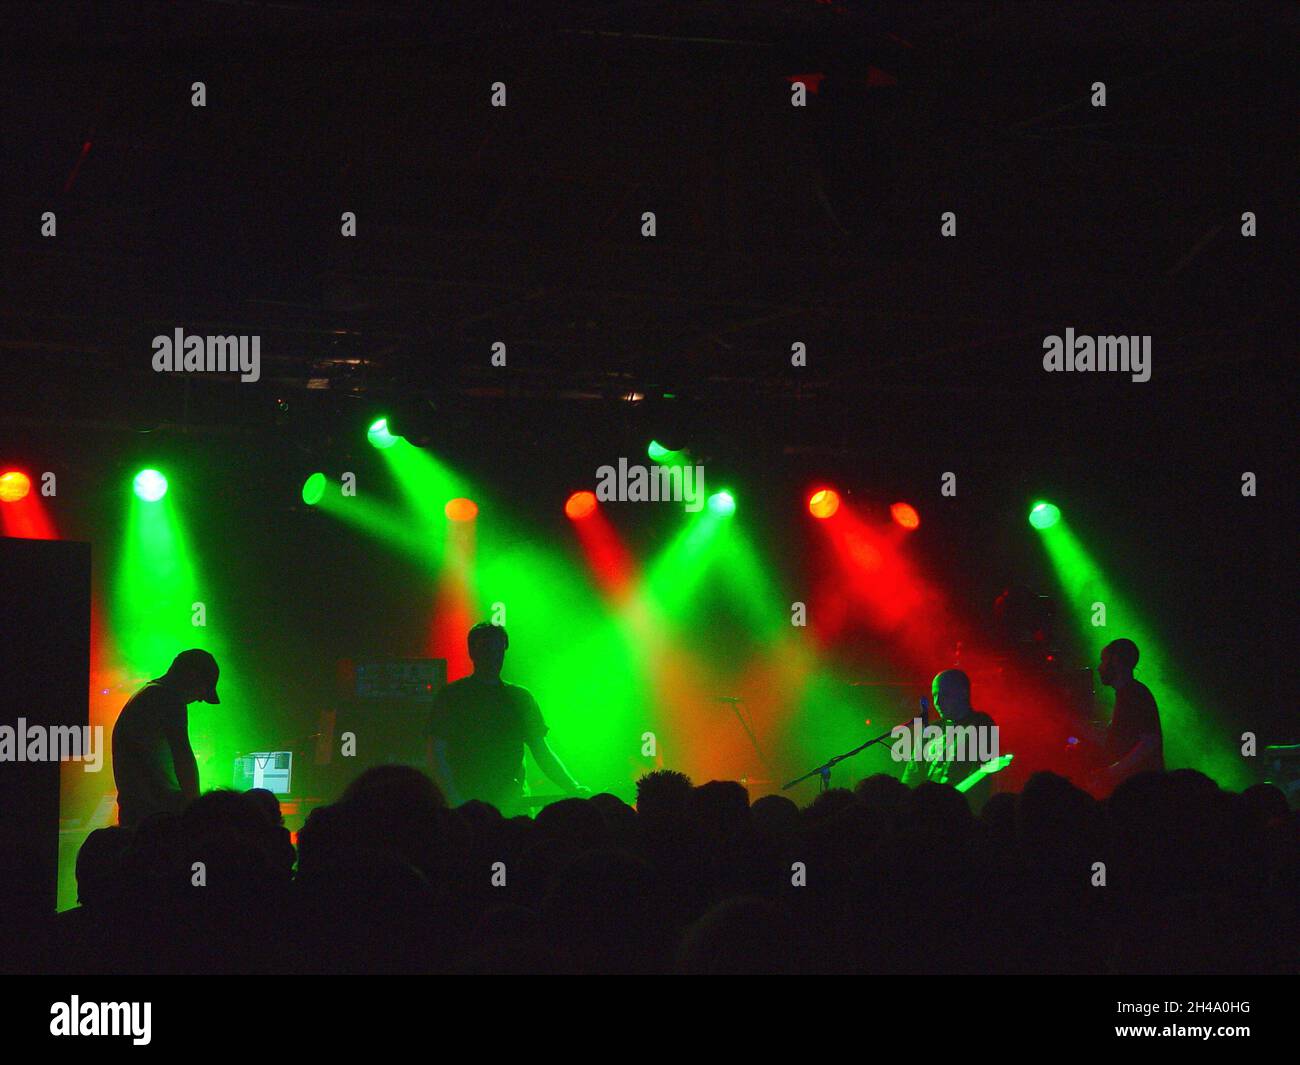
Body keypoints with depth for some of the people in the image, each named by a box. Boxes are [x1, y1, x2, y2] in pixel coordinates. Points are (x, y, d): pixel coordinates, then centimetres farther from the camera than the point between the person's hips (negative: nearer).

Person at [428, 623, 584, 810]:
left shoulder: (521, 698, 15)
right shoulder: (451, 696, 4)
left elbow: (543, 753, 15)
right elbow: (438, 754, 0)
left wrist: (573, 789, 1)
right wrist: (456, 800, -13)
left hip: (513, 803, 3)